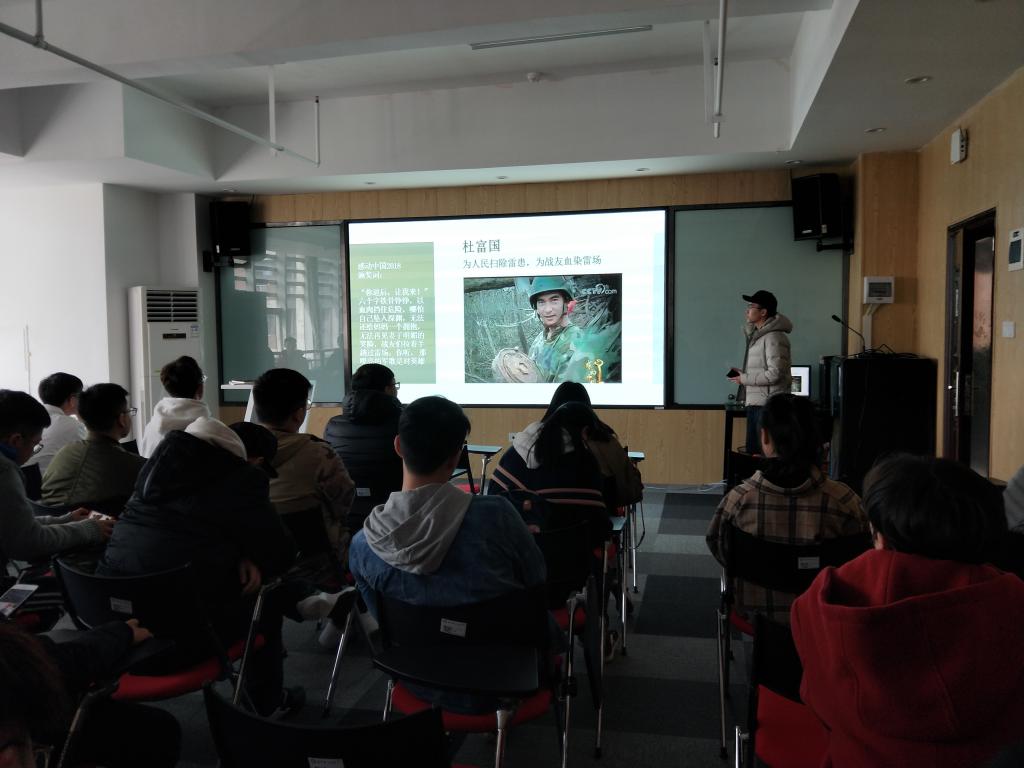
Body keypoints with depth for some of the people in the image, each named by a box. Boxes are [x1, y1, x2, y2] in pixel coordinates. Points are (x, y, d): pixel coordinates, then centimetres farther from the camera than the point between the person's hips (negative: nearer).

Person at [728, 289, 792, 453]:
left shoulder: (774, 337, -15)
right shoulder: (757, 334, 16)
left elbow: (775, 374, -21)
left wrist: (744, 379, -13)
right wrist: (742, 374, 5)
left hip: (768, 405, -10)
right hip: (755, 403, 10)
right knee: (753, 452, 14)